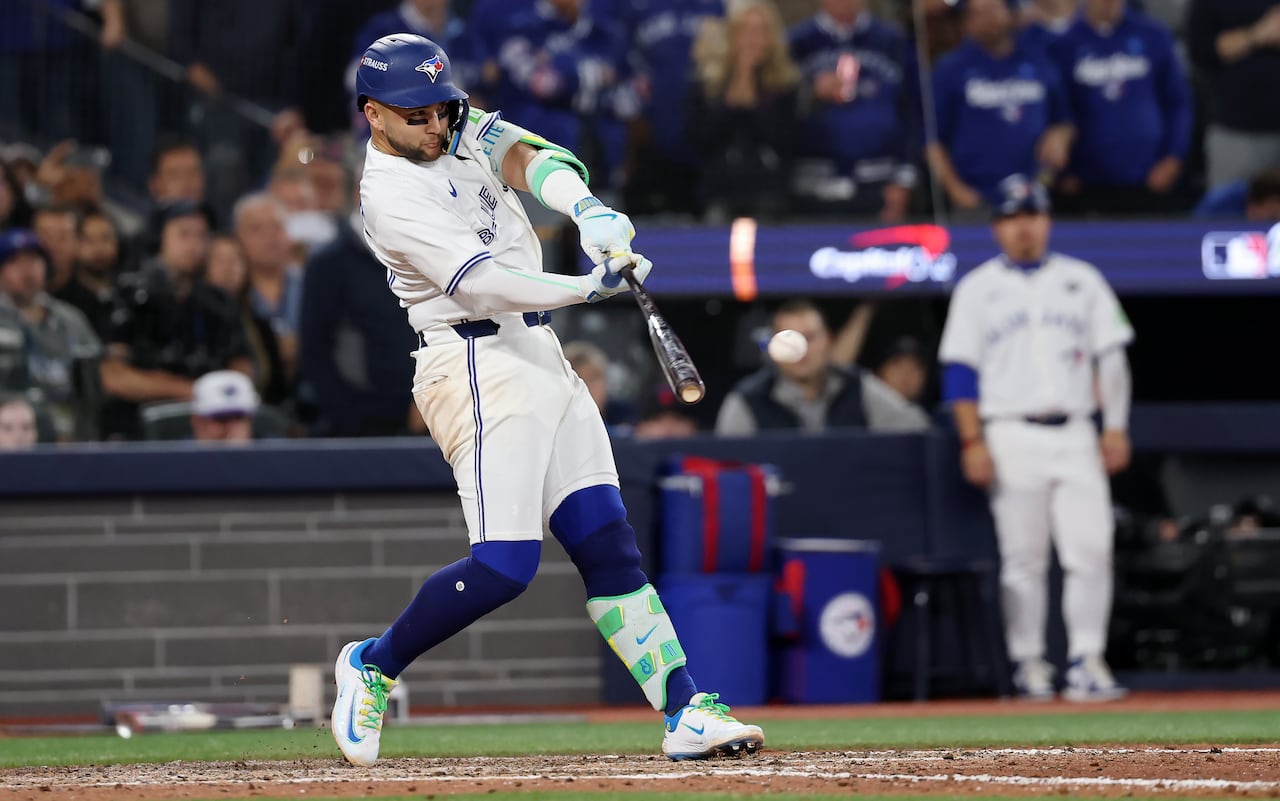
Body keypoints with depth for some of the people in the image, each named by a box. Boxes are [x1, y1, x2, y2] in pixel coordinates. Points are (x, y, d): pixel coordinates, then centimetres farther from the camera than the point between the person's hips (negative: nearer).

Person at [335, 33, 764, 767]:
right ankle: (373, 664, 7)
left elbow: (527, 157, -6)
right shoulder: (391, 197, -15)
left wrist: (586, 208, -26)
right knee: (506, 562, -14)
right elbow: (480, 283, -23)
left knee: (608, 544, 1)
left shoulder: (462, 131, 10)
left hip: (542, 358, 8)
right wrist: (590, 288, -31)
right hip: (477, 368, -8)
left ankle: (685, 713, -3)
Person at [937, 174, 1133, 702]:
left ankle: (1086, 661, -7)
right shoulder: (978, 289, 7)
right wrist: (973, 441, -8)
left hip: (1074, 436, 2)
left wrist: (1116, 426, 2)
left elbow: (1111, 355, 11)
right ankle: (1029, 663, 5)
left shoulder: (1082, 281, 13)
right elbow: (960, 370, 2)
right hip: (1012, 436, -2)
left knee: (1091, 549, -9)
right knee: (1023, 558, -2)